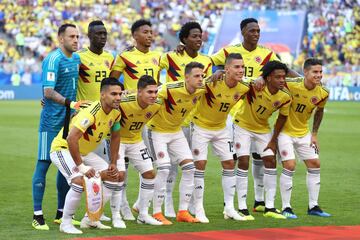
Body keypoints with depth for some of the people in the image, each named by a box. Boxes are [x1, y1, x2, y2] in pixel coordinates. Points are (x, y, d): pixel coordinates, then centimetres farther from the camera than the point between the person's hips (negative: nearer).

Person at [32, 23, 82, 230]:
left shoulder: (76, 59, 11)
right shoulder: (53, 59, -14)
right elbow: (48, 92, -21)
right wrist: (70, 103, -30)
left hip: (69, 120, 8)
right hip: (52, 121, -8)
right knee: (44, 164, -5)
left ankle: (62, 213, 21)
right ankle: (38, 215, -3)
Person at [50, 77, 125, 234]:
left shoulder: (116, 112, -7)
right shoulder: (91, 112, -33)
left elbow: (115, 137, 11)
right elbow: (71, 139, -41)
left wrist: (113, 164, 5)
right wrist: (82, 167, -35)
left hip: (85, 152, 9)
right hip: (63, 149, -9)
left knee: (116, 177, 5)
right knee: (80, 181, -32)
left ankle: (90, 219, 13)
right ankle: (66, 223, -12)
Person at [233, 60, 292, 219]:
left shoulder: (285, 97, -17)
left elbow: (282, 118, -2)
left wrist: (273, 140, 0)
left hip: (263, 128, 5)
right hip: (243, 125, -5)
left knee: (271, 161, 0)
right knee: (244, 161, -11)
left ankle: (269, 207, 8)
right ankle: (242, 207, -4)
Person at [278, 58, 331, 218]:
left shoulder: (323, 93, -9)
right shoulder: (292, 85, -26)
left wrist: (314, 134, 9)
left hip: (303, 133, 6)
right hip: (284, 131, -6)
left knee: (315, 165, 6)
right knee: (289, 166, -14)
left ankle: (313, 206, 17)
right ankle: (286, 208, -3)